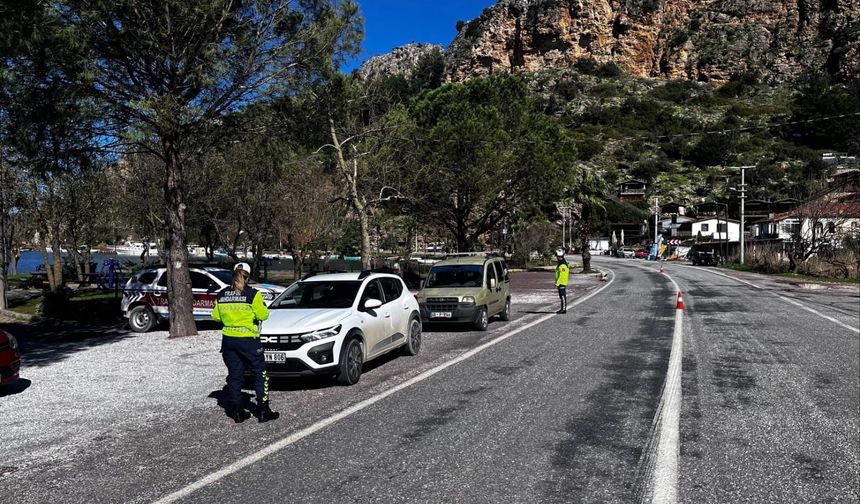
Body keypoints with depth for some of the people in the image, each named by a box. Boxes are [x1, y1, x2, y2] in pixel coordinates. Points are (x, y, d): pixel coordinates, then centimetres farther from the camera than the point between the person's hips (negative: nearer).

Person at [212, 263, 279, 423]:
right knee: (260, 375, 7)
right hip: (248, 340, -4)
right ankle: (263, 411, 6)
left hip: (228, 340, 4)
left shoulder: (222, 295, 3)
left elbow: (215, 316, 10)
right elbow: (262, 315, -10)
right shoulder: (253, 294, -11)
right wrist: (264, 309, 11)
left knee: (234, 375, 13)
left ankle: (236, 411, 15)